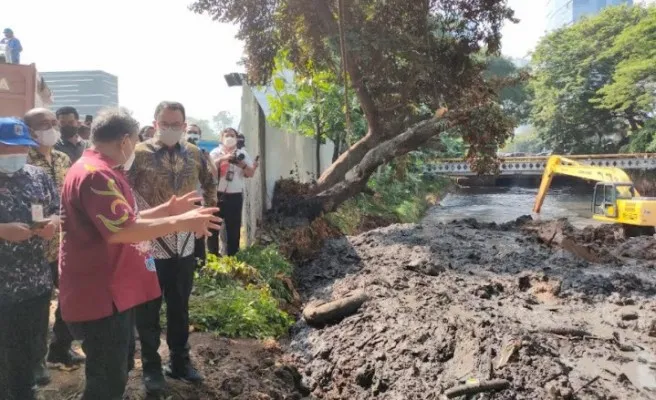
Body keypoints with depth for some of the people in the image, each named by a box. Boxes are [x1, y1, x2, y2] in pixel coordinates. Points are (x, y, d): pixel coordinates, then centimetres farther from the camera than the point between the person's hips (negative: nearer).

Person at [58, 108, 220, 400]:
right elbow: (120, 230, -31)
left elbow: (126, 220, 20)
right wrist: (179, 222, -26)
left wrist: (167, 209, 14)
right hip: (100, 296, -11)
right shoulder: (96, 174, -21)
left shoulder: (102, 172, 15)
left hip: (113, 292, 11)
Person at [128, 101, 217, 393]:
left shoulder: (194, 154, 3)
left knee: (180, 307, 17)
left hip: (185, 244, 4)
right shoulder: (139, 153, -10)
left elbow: (209, 183, 18)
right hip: (150, 245, -4)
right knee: (148, 310, 11)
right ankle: (151, 367, 28)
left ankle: (180, 361, 34)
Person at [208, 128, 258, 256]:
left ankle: (231, 257, 16)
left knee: (234, 228, 5)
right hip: (216, 195, -1)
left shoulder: (242, 153, 10)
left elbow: (251, 173, 4)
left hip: (235, 196, 1)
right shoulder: (216, 152, 7)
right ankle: (212, 256, 14)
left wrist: (242, 165, -14)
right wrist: (223, 159, -19)